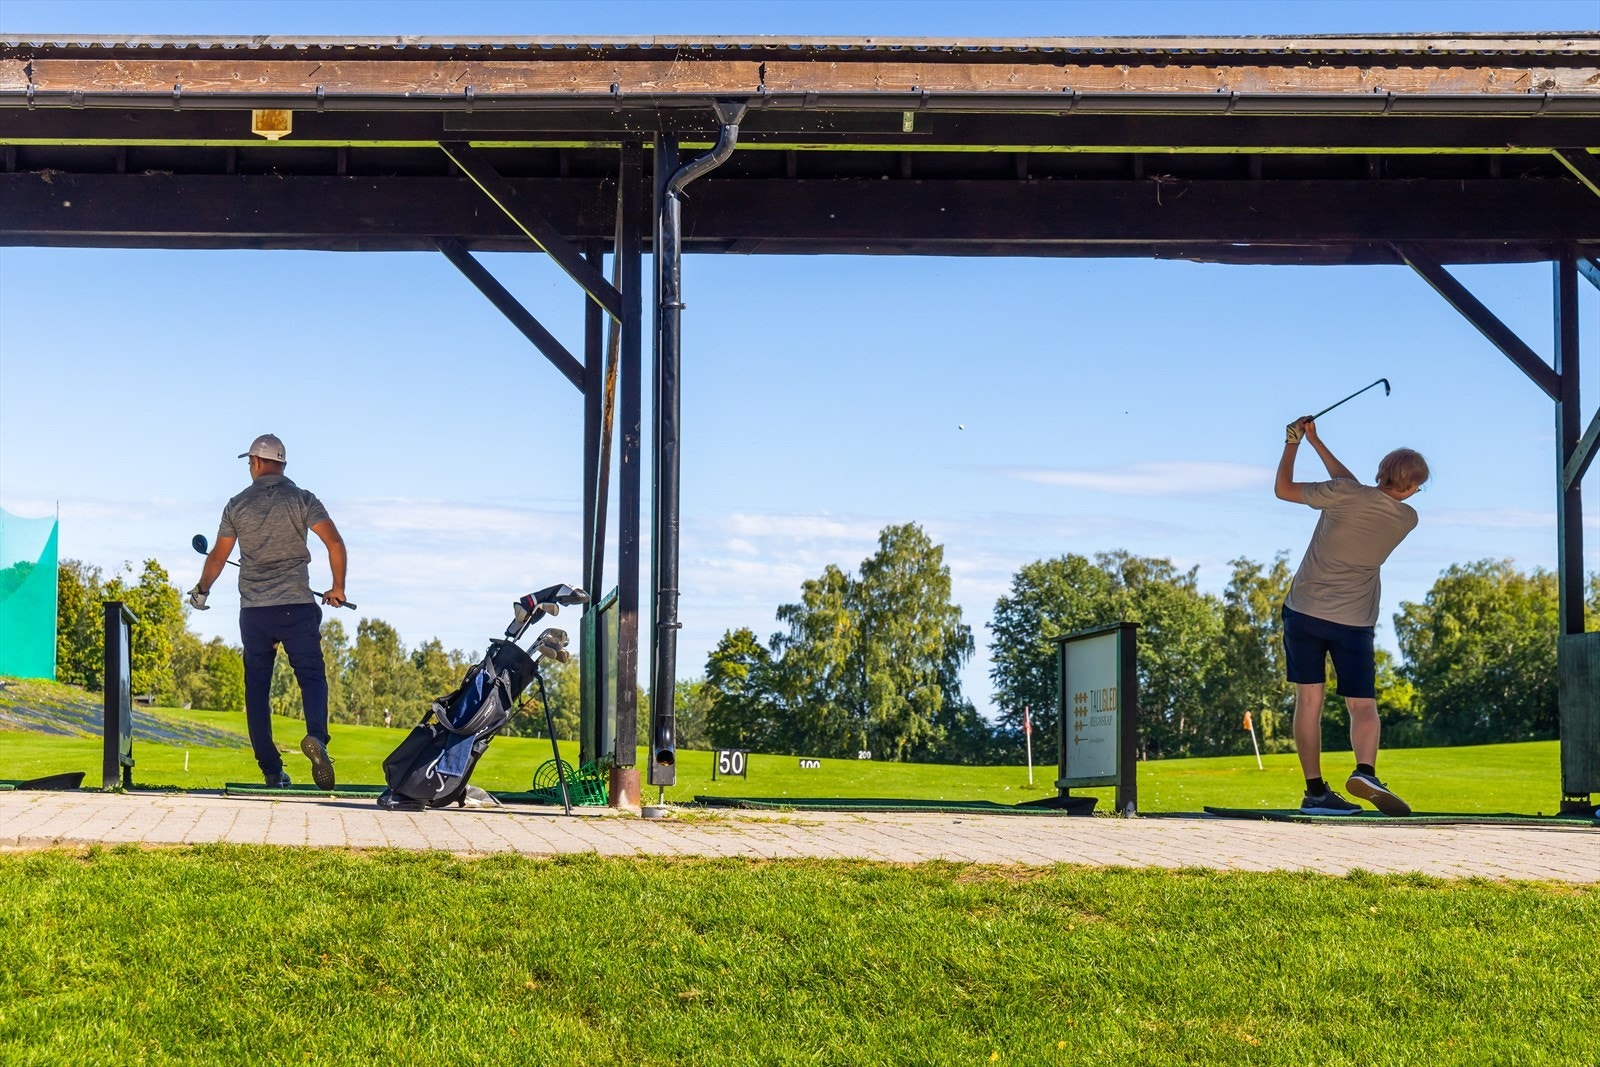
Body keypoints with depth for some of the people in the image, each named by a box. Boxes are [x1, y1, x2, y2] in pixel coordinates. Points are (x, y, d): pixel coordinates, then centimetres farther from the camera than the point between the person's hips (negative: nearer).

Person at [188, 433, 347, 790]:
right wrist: (337, 588, 5)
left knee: (257, 687, 8)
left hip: (253, 610, 1)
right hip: (297, 605, -1)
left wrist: (201, 590, 29)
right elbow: (334, 542, -9)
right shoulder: (302, 499, 2)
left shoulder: (238, 505, 6)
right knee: (312, 676, -1)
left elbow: (218, 556, 12)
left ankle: (271, 770, 3)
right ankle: (316, 736, -31)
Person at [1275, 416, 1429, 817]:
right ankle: (1365, 771, -21)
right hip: (1354, 621, 1)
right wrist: (1316, 442, 16)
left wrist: (1293, 443, 13)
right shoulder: (1408, 519, 2)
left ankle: (1315, 790, 1)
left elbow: (1283, 489, 0)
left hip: (1304, 611, -1)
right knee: (1363, 706, 6)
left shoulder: (1343, 496, -11)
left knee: (1309, 699, 4)